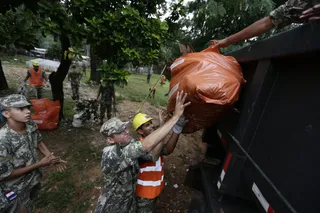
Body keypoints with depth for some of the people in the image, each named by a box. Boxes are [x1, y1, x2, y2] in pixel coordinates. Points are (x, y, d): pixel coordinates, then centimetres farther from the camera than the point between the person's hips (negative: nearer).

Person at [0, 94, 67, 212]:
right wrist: (39, 164, -22)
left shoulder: (31, 125, -18)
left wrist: (52, 157, -9)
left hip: (35, 176, 5)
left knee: (32, 203, 32)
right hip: (17, 189, -5)